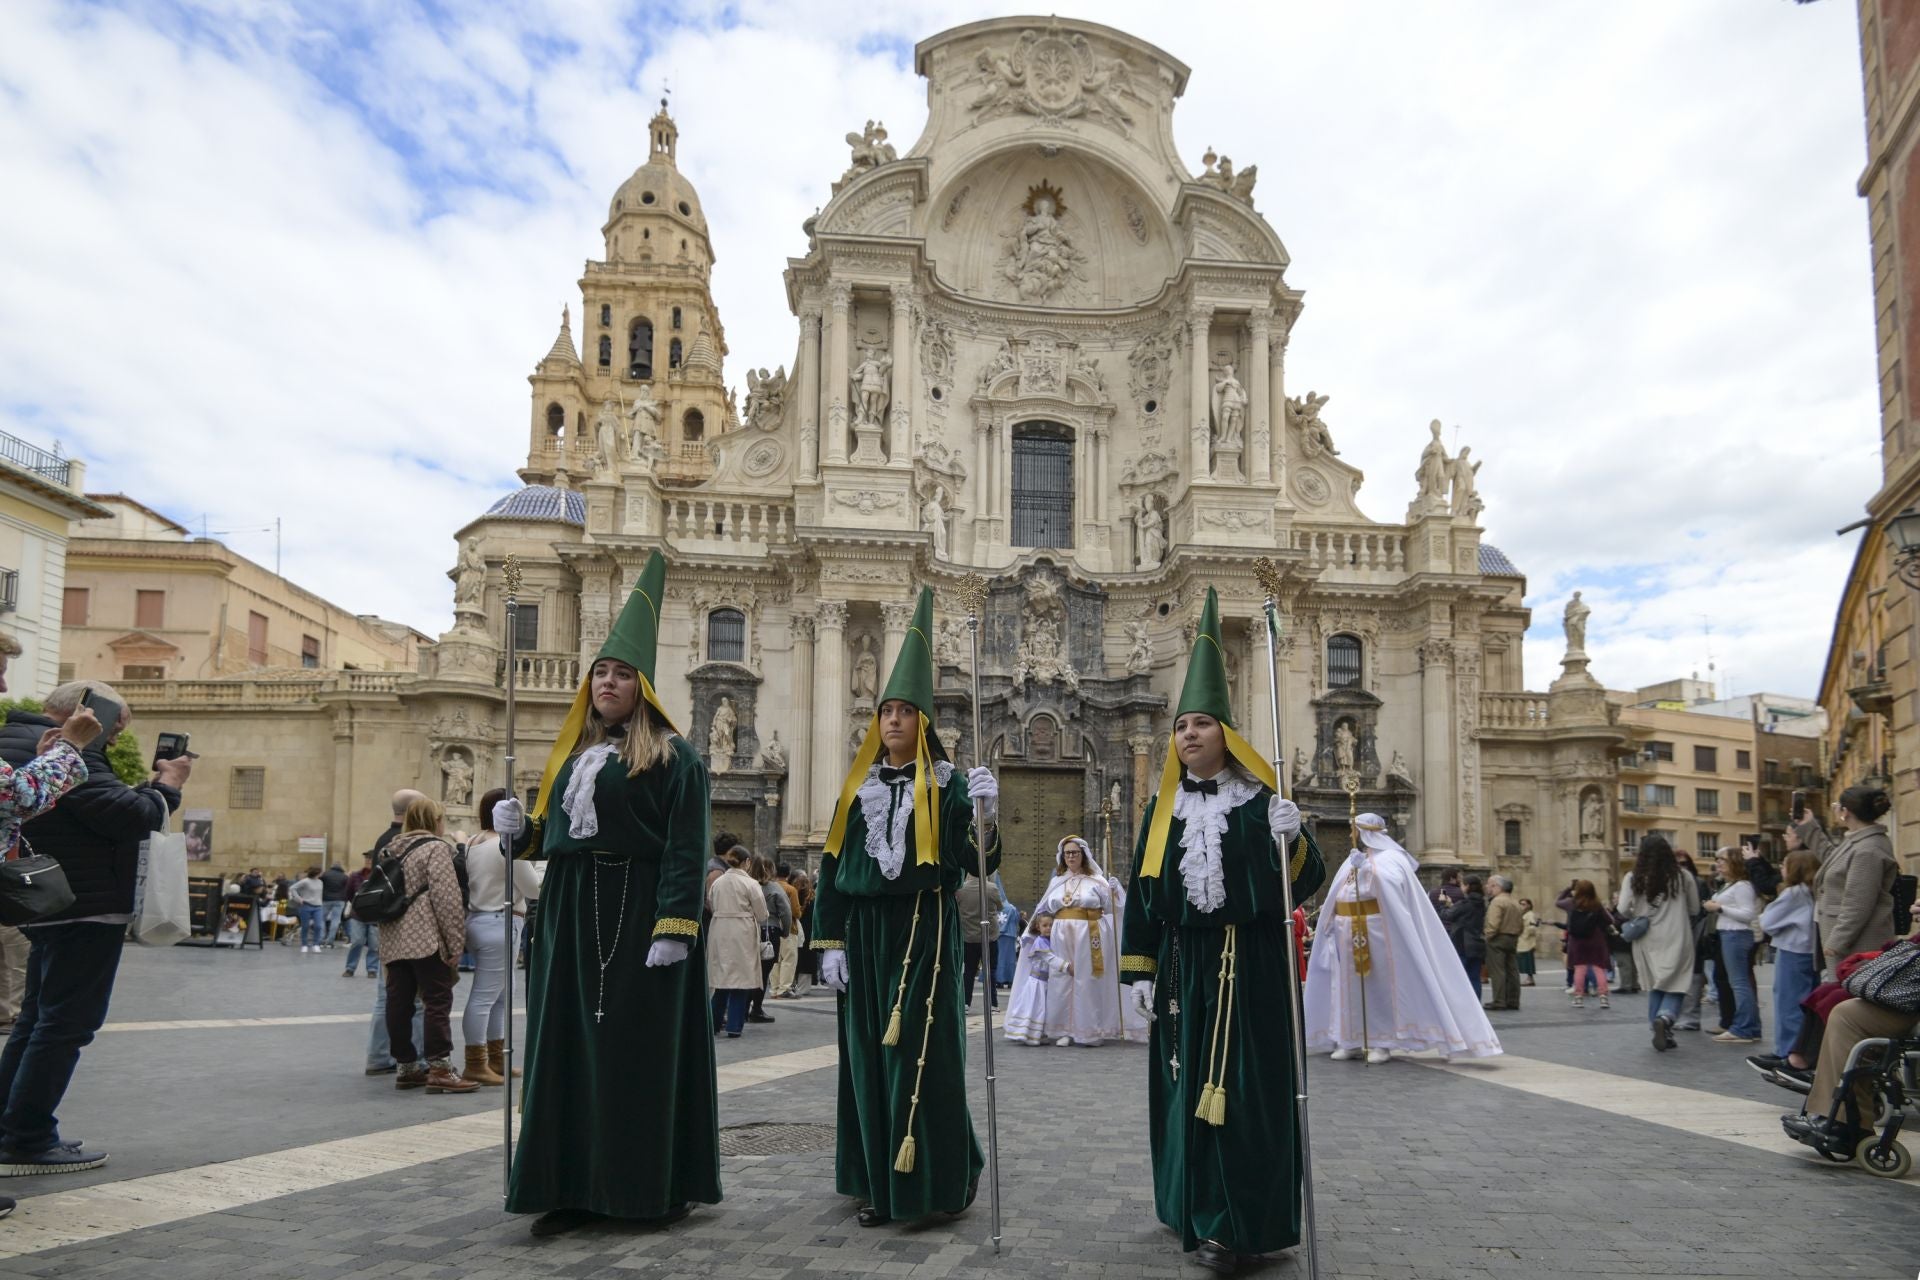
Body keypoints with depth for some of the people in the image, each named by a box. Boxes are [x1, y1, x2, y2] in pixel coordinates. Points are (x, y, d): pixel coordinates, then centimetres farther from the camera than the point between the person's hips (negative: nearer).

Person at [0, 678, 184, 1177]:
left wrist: (149, 787, 4)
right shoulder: (60, 748, -19)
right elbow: (129, 818, -25)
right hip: (86, 910, -11)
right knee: (66, 1024, -4)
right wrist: (166, 786, -9)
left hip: (51, 907, 11)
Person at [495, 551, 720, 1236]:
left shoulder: (670, 755, -5)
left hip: (637, 910, -7)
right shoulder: (573, 752, 16)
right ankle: (574, 1186, 15)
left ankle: (657, 1186, 10)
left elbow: (685, 848, -14)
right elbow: (553, 833, 21)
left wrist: (674, 927, -22)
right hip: (571, 914, 7)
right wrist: (519, 830, 0)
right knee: (570, 1045, 7)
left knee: (643, 1044, -2)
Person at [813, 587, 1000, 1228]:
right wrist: (830, 941, 4)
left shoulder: (946, 783, -1)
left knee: (922, 1055, -5)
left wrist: (985, 814, -29)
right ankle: (880, 1182, 18)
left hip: (925, 930, -4)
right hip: (866, 931, 4)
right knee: (870, 1053, 7)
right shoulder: (859, 786, 10)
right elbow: (833, 867, 9)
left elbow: (976, 861, -10)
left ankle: (944, 1176, 11)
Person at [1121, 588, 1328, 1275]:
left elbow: (1305, 881, -6)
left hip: (1247, 964, -4)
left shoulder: (1260, 798, -2)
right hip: (1181, 963, 4)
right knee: (1183, 1083, 8)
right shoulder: (1165, 805, 8)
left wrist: (1290, 839, -26)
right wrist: (1141, 967, 5)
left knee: (1240, 1087, -4)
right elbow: (1142, 890, 9)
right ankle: (1193, 1208, 23)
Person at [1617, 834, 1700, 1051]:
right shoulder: (1682, 877, -3)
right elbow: (1695, 908, 6)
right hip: (1676, 940, -1)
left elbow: (1623, 910, -10)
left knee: (1655, 988, 15)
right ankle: (1664, 1019, -24)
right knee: (1675, 987, 2)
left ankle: (1663, 1033, 15)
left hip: (1648, 941, 1)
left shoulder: (1634, 879, -6)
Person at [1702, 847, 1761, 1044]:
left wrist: (1719, 908, -17)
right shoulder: (1730, 886, 17)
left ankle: (1742, 1030, -7)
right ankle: (1751, 1028, 16)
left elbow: (1748, 914, -20)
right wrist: (1712, 908, 5)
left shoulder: (1741, 885, -13)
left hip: (1736, 935, -11)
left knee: (1739, 982, -9)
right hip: (1729, 935, 11)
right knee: (1743, 982, 11)